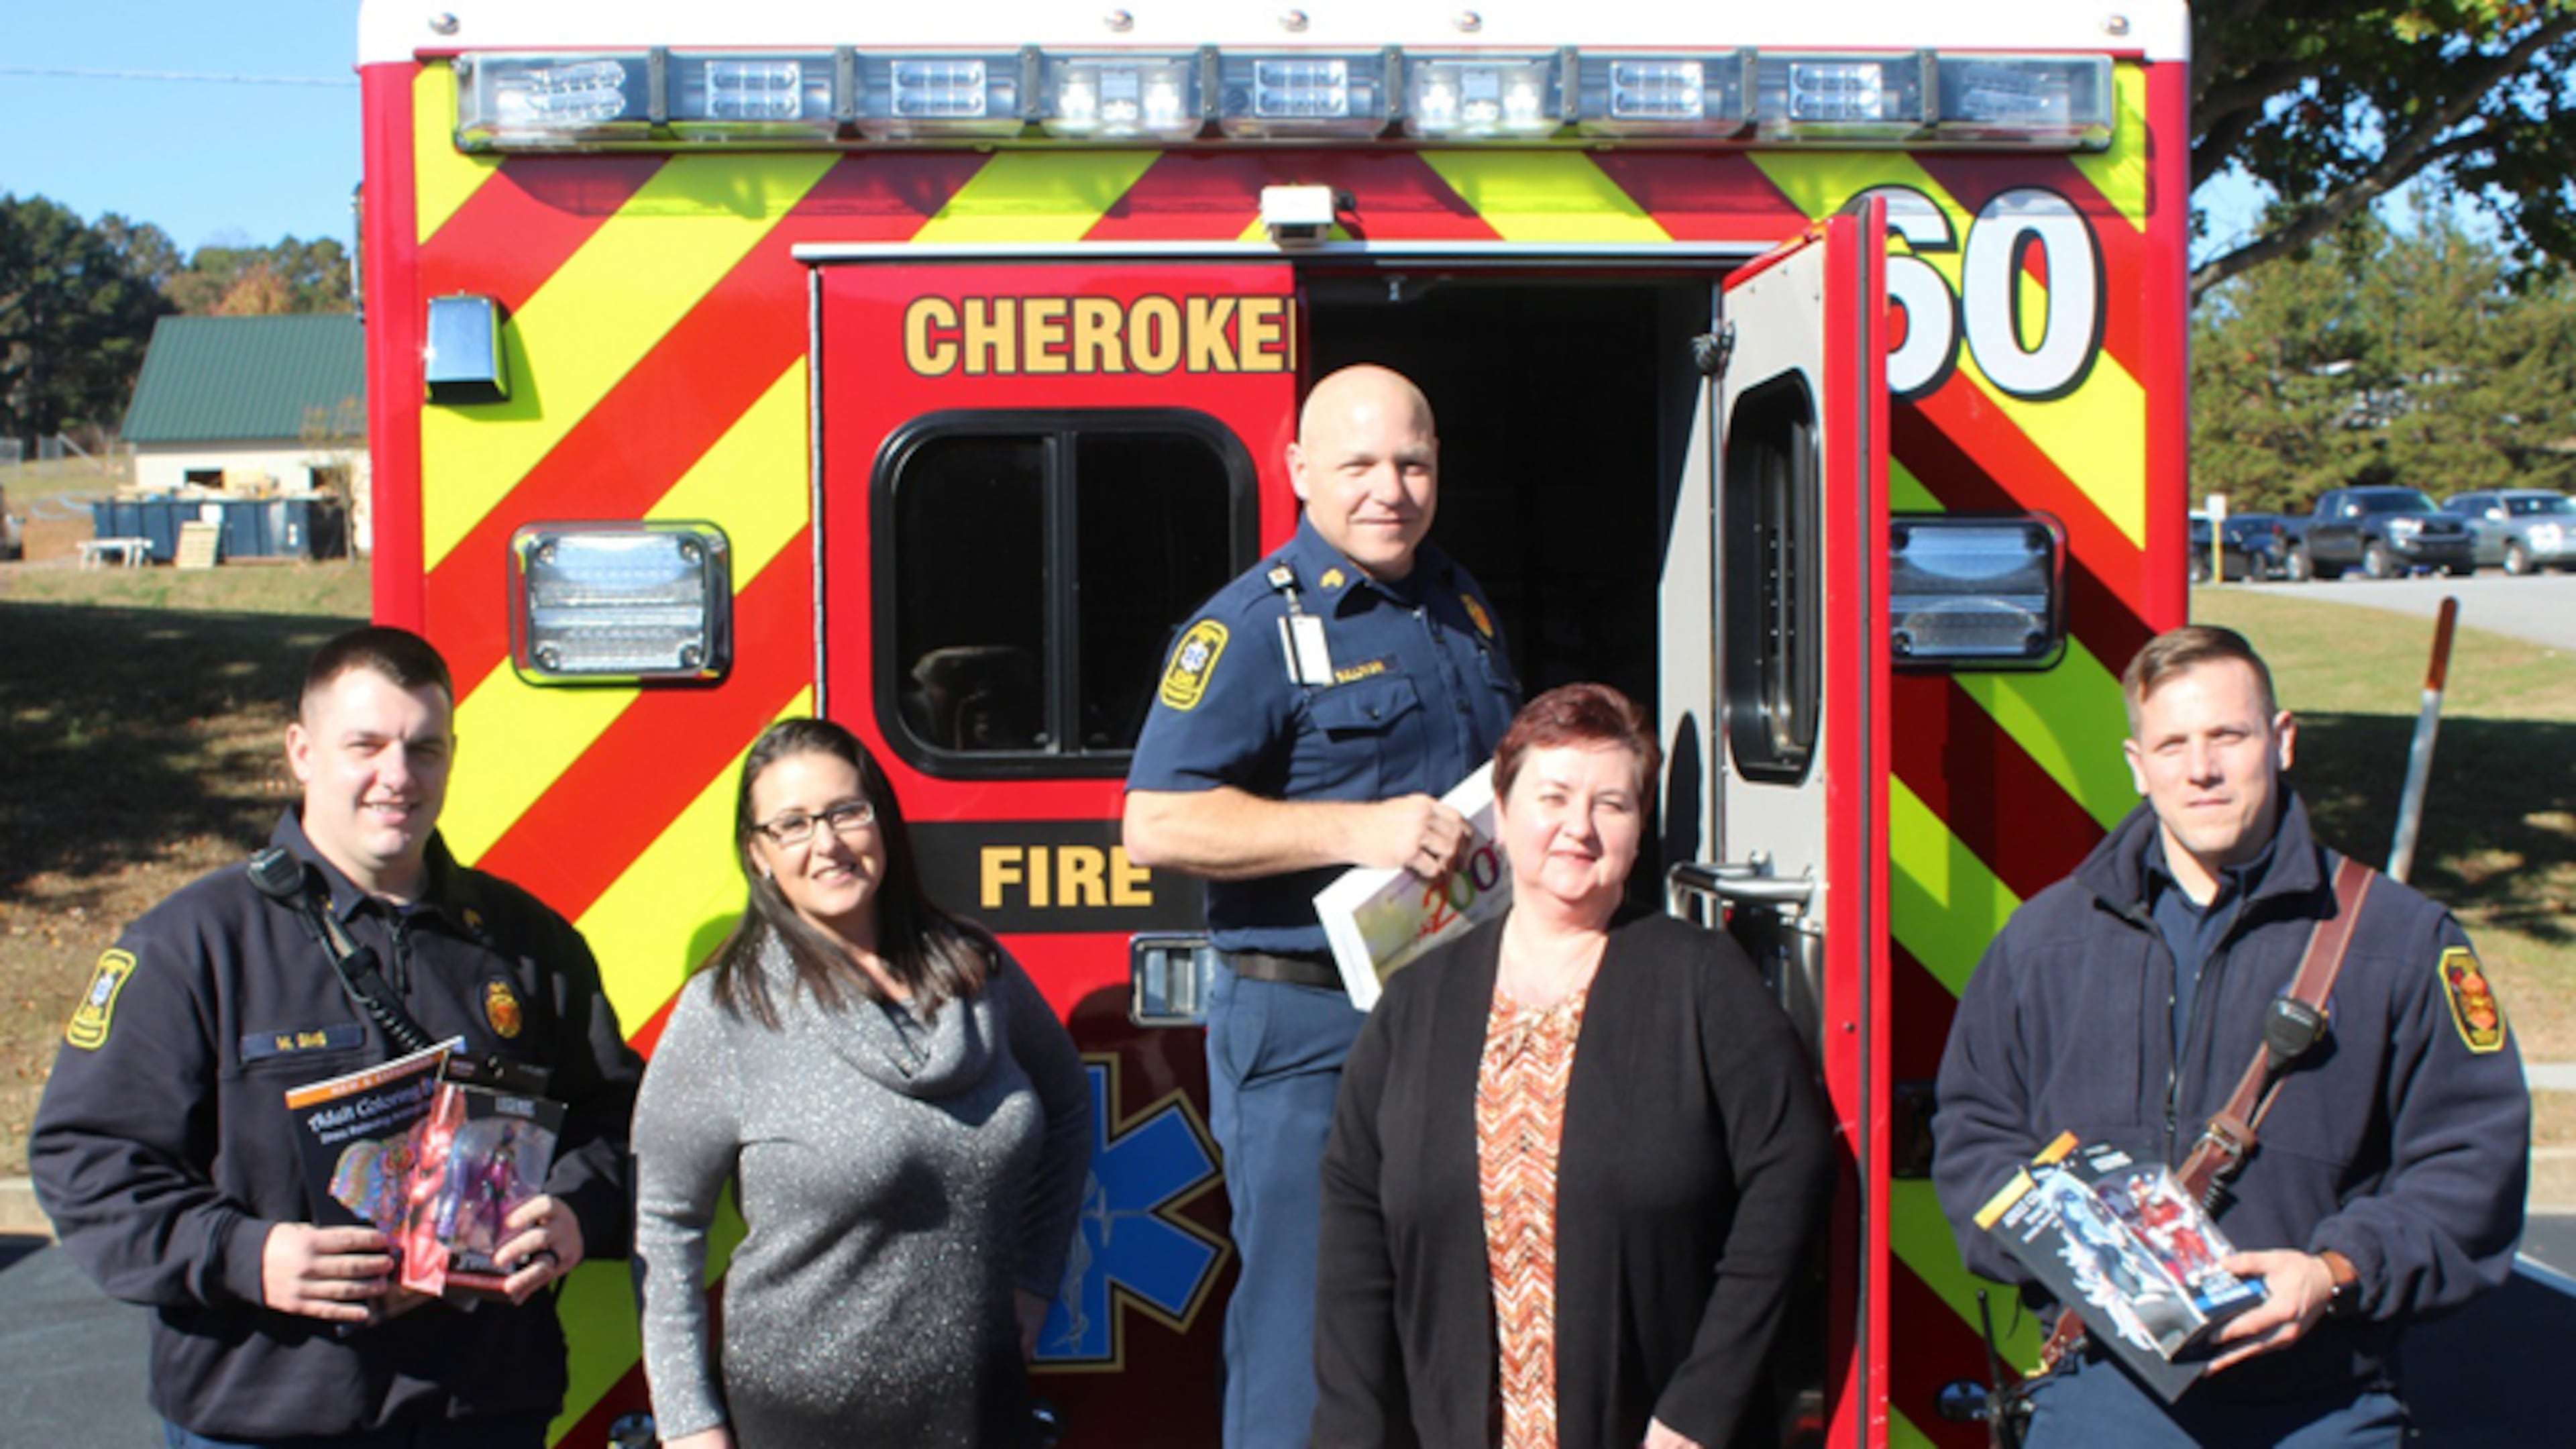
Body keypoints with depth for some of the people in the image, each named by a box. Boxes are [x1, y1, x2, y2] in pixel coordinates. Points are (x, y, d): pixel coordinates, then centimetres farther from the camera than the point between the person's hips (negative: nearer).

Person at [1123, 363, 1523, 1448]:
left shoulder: (1463, 609, 14)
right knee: (1306, 1323, -1)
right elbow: (1158, 823, -18)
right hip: (1307, 1031, -7)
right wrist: (1359, 831, -24)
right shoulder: (1257, 624, -10)